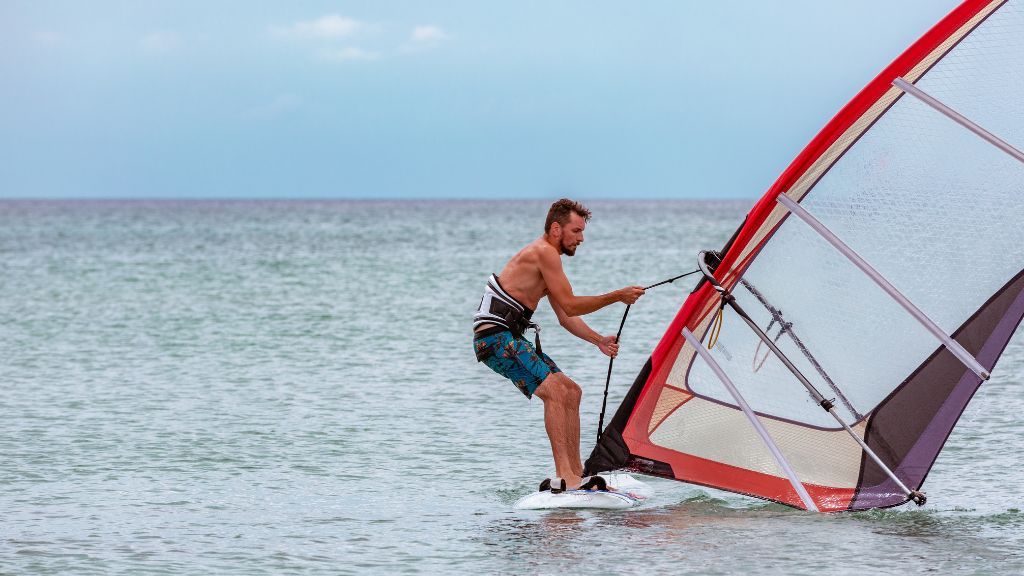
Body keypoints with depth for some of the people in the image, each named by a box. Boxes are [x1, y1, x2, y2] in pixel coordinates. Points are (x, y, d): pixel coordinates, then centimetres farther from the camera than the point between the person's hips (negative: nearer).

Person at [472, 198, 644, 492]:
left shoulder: (547, 257, 20)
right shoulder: (544, 252, -12)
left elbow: (565, 317, 21)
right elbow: (570, 306, -15)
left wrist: (599, 340, 8)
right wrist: (617, 296, -9)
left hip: (511, 338, 11)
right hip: (496, 336, -11)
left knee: (571, 391, 12)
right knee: (554, 391, -22)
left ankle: (575, 475, 13)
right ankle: (564, 478, -27)